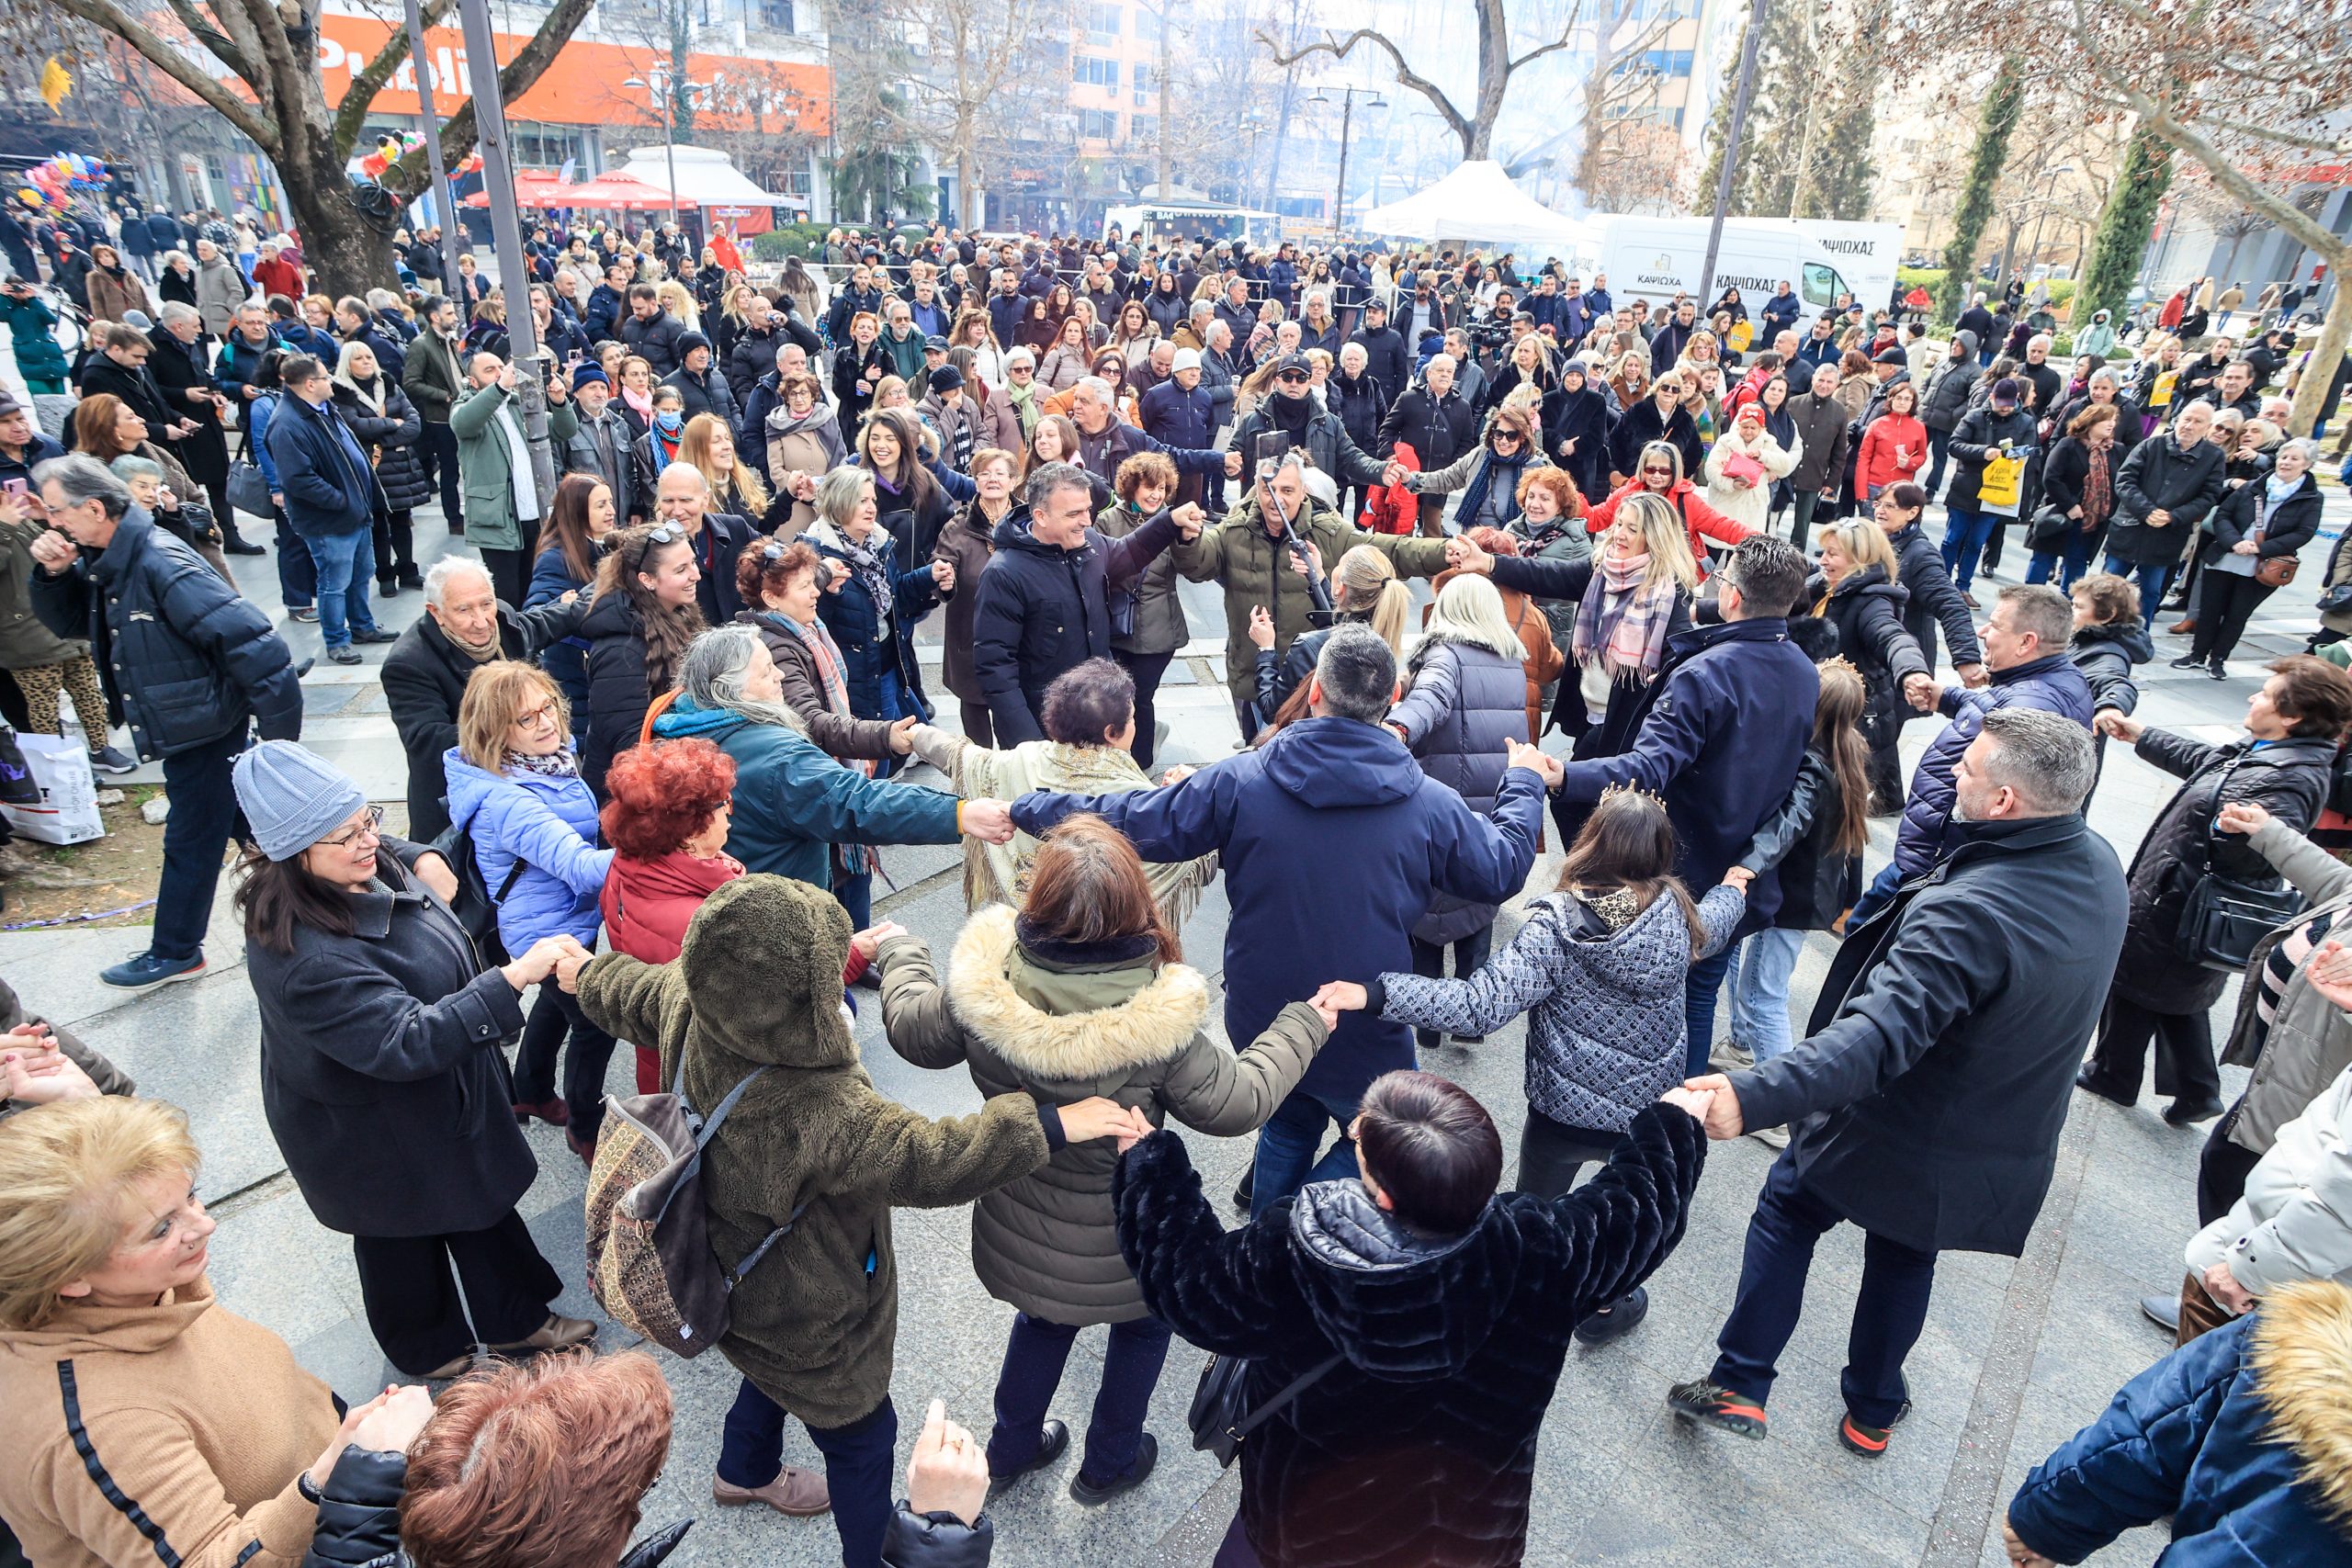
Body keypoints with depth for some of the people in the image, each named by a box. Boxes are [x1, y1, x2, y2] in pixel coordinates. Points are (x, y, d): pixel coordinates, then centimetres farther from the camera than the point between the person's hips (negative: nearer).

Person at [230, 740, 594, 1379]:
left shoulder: (363, 866, -13)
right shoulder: (305, 957, -39)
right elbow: (407, 1043, -41)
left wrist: (420, 857, -4)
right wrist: (514, 977, -45)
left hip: (447, 1092, 8)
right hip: (375, 1130, -8)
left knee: (480, 1196, 23)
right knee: (403, 1231, 19)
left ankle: (515, 1320, 45)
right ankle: (431, 1351, 47)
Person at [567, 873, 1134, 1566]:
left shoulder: (685, 1005, -24)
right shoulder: (819, 1115, -47)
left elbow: (628, 991, -1)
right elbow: (930, 1161, -39)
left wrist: (589, 975, 22)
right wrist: (1051, 1124, -32)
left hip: (732, 1271, 8)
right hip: (805, 1320, -8)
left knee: (774, 1373, 39)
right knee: (862, 1436, 20)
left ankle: (745, 1473, 67)